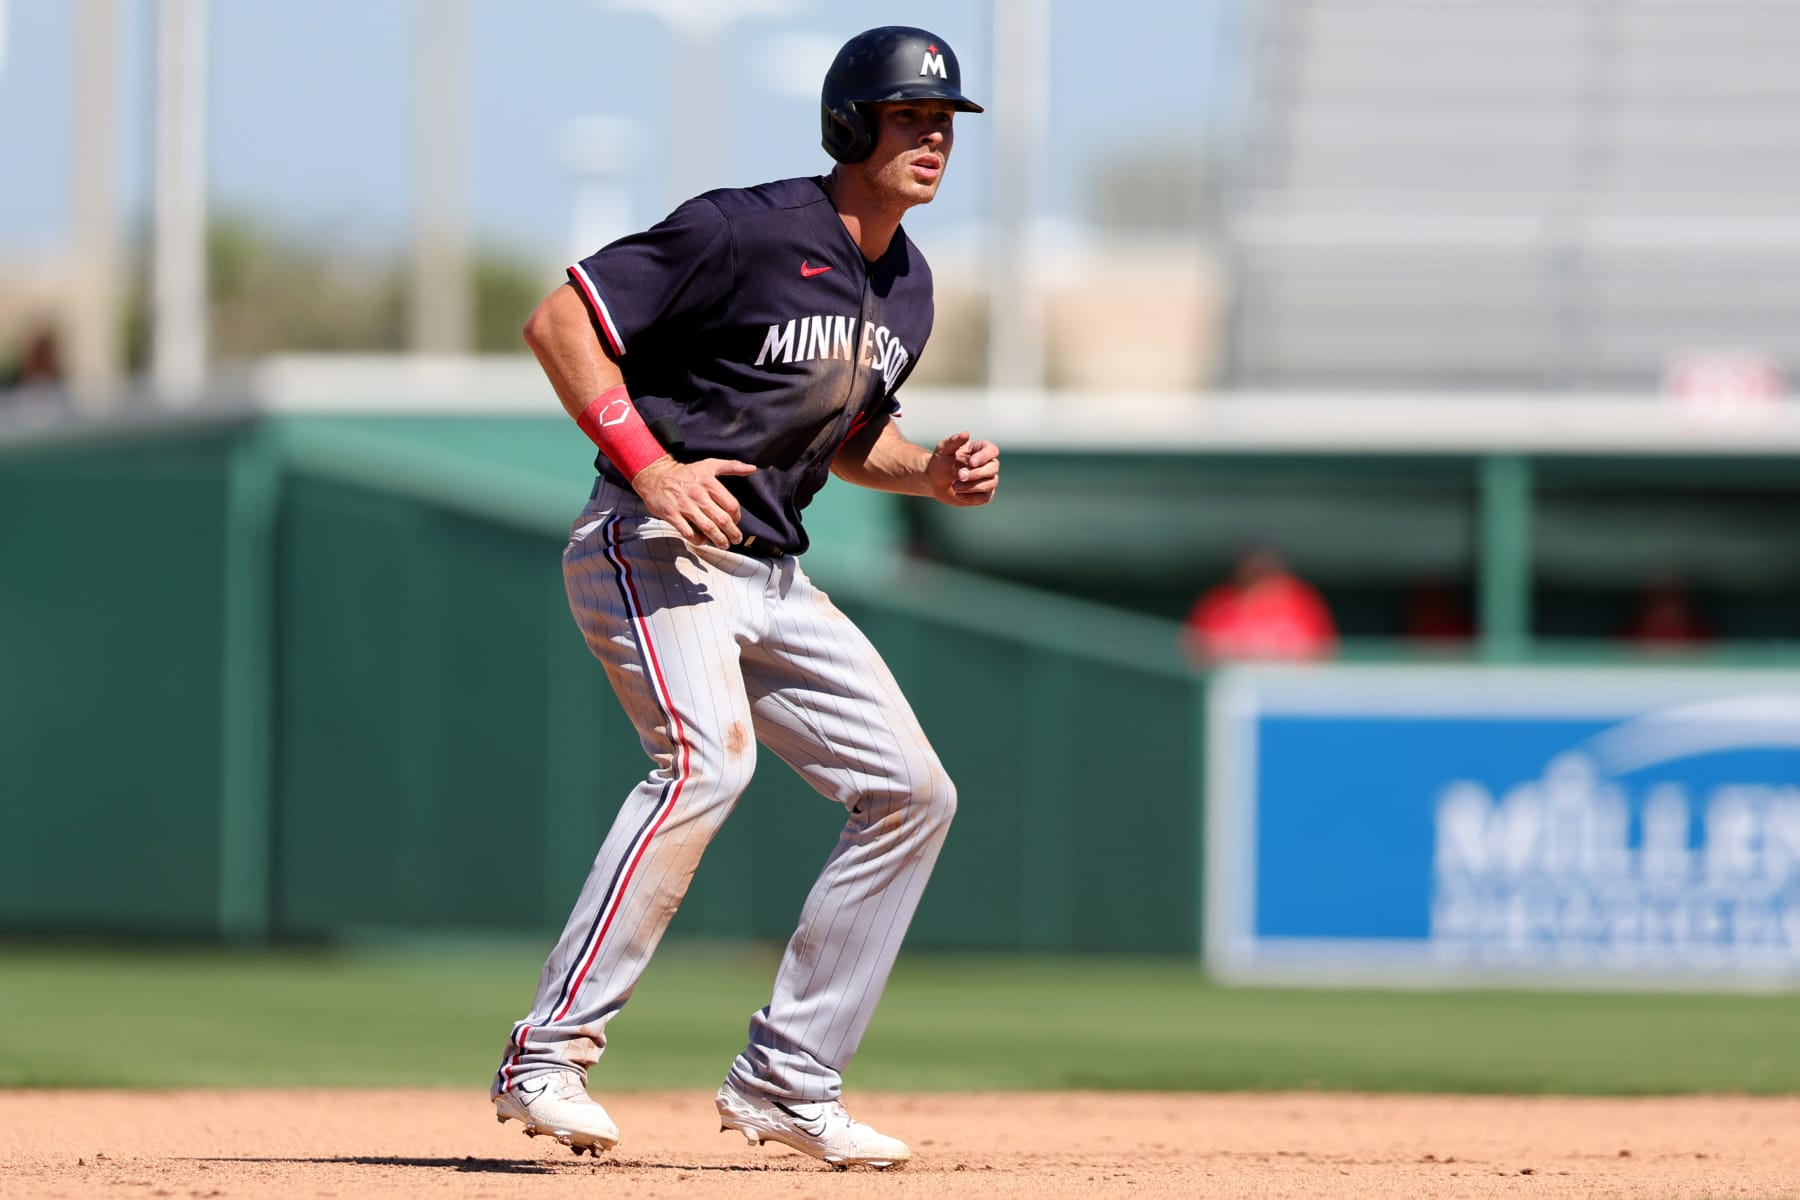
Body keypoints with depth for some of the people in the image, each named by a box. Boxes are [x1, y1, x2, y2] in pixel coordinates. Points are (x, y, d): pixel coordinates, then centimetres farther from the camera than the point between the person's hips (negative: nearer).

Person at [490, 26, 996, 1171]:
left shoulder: (908, 286, 12)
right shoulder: (746, 231, -14)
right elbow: (560, 320, -16)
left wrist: (933, 471, 4)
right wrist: (652, 467, -23)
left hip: (772, 578, 9)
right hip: (652, 549, -9)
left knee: (912, 792, 3)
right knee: (707, 756, -31)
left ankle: (787, 1079, 9)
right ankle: (549, 1054, -28)